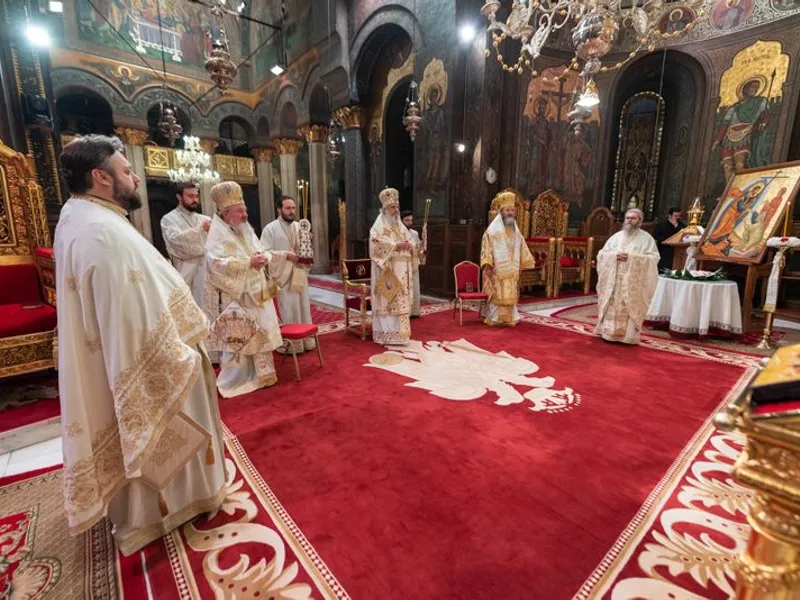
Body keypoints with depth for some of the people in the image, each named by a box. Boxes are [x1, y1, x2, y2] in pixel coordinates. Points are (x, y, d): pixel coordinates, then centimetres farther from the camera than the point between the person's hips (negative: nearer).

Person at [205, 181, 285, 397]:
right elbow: (218, 264, -26)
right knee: (239, 339, -1)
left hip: (257, 293, 8)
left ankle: (260, 375, 26)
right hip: (238, 296, -7)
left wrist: (284, 256, 9)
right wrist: (249, 262, -26)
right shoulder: (218, 235, -11)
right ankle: (234, 381, 15)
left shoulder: (245, 229, 12)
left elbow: (261, 252, 19)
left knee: (260, 334, 12)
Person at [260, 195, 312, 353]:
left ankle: (307, 340, 23)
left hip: (300, 274, 6)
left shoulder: (299, 227, 12)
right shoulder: (270, 228, -5)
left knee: (304, 308, 11)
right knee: (289, 311, -2)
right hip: (283, 275, -5)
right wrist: (286, 254, -20)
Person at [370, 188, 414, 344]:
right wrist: (396, 245, -22)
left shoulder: (400, 225, 18)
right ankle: (386, 334, -2)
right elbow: (377, 245, -16)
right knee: (387, 301, -7)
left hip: (401, 269, 7)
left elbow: (411, 241, 16)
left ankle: (399, 331, 14)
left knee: (401, 301, 6)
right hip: (386, 269, -7)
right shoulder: (378, 226, -3)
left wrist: (409, 245, -7)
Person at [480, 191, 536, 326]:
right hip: (497, 269, -6)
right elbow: (486, 247, -11)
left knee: (510, 295, 8)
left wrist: (529, 261, 21)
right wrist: (487, 264, -20)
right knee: (497, 294, -5)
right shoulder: (493, 229, -6)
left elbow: (522, 248, 21)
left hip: (511, 269, 6)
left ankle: (508, 318, 16)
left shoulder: (516, 230, 14)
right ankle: (494, 318, 4)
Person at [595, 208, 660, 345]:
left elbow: (654, 258, -7)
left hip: (633, 283, -3)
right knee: (612, 306, 4)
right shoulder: (616, 236, 11)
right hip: (613, 281, 3)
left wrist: (632, 257, -18)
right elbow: (601, 254, 8)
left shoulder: (646, 238, 2)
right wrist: (614, 255, -12)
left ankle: (628, 335, 6)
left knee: (629, 308, -2)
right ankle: (610, 332, 11)